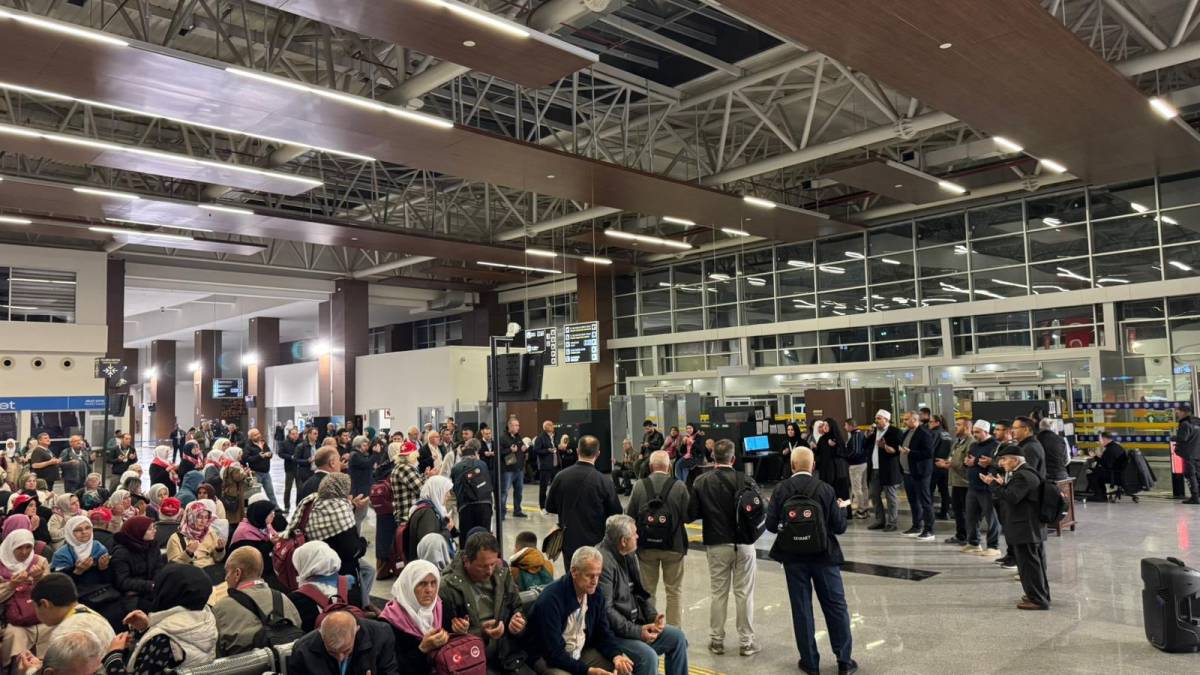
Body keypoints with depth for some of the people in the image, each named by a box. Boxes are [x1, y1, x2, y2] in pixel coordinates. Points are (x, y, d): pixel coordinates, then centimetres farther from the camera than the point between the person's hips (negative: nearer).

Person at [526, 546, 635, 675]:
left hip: (582, 652, 6)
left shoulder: (596, 593, -6)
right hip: (549, 657, -6)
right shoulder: (551, 599, -27)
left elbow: (603, 633, 3)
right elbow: (554, 653, -29)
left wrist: (616, 656, -17)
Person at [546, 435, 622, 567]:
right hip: (595, 544, -3)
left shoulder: (561, 476, -8)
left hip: (568, 543, 3)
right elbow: (615, 513, -8)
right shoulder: (604, 481, -16)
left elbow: (549, 507, 4)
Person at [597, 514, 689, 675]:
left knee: (677, 637, 5)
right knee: (648, 656, -27)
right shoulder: (603, 562, -23)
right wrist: (637, 632, -20)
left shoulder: (629, 555, 7)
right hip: (611, 632, -9)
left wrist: (654, 616, -1)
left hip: (634, 623, 10)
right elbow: (606, 610, -24)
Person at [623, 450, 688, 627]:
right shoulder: (679, 486, -12)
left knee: (647, 591, 16)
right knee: (674, 591, 13)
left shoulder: (639, 486, -11)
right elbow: (688, 516, -9)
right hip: (674, 546, -1)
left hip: (646, 545, 1)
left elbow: (629, 515, -6)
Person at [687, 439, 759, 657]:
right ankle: (747, 642, 15)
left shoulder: (701, 482, -7)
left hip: (716, 545, 1)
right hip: (743, 543, -1)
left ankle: (716, 640, 20)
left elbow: (691, 514, -6)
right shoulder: (746, 481, -12)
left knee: (718, 593, 12)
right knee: (744, 594, 8)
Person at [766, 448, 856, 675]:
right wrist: (841, 508, 12)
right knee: (836, 606, 12)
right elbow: (839, 527, -7)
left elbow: (771, 525, -9)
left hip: (793, 557, 0)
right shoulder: (826, 489, -10)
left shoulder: (781, 490, -9)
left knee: (801, 609, 9)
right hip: (824, 556, 0)